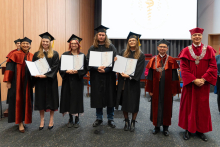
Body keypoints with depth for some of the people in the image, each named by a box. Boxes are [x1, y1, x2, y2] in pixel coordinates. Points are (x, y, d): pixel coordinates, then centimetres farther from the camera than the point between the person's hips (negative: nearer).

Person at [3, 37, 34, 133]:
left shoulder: (32, 56, 7)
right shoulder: (15, 55, -5)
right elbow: (10, 68, -8)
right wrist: (8, 81, -12)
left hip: (27, 83, 4)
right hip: (17, 82, -4)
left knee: (26, 101, 9)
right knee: (18, 101, 1)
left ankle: (23, 120, 25)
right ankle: (19, 122, 9)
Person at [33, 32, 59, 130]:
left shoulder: (54, 54, 0)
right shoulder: (37, 54, 8)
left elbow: (55, 67, -8)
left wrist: (46, 75, -19)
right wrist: (35, 74, -14)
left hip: (50, 80, -2)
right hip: (39, 81, 2)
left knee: (51, 99, 4)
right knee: (41, 100, 6)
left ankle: (51, 120, 18)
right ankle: (42, 121, 19)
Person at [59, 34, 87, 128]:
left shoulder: (82, 56, 3)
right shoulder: (65, 55, 4)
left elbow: (85, 69, 0)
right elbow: (60, 68, 1)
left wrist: (77, 71, -17)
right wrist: (67, 71, -18)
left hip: (78, 81, -1)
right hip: (67, 81, 1)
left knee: (77, 99, 2)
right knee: (68, 99, 4)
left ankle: (77, 119, 18)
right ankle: (70, 119, 20)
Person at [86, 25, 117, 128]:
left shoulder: (111, 47, 2)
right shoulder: (92, 48, 6)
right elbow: (88, 62, 1)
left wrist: (106, 69, -17)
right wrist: (97, 68, -16)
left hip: (109, 76, -1)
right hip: (96, 77, 1)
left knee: (110, 96, 3)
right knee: (97, 97, 7)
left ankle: (110, 119, 18)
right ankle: (99, 118, 23)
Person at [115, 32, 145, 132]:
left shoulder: (141, 55, -1)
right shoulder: (123, 53, 8)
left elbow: (139, 70, -9)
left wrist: (130, 76, -21)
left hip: (133, 82, -2)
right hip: (123, 81, 3)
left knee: (134, 103, 3)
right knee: (124, 102, 8)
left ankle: (133, 122, 21)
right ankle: (126, 121, 24)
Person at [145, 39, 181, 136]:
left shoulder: (171, 61, -2)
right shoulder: (153, 60, 2)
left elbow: (174, 76, -2)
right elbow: (150, 76, 3)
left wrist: (174, 90, -5)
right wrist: (150, 89, -1)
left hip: (167, 89, -1)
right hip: (156, 88, 1)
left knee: (166, 106, 8)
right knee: (156, 106, 9)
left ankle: (165, 127, 23)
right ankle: (157, 126, 24)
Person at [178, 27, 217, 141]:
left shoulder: (209, 50, 2)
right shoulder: (186, 51, 0)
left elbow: (213, 67, -3)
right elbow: (184, 68, -6)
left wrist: (203, 79, -15)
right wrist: (194, 80, -16)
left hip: (203, 84, 1)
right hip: (190, 84, -1)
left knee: (202, 106, 8)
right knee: (189, 106, 5)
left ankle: (200, 130, 22)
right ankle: (188, 129, 19)